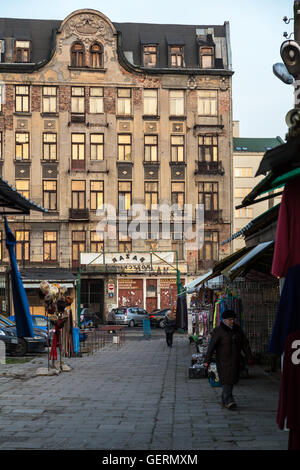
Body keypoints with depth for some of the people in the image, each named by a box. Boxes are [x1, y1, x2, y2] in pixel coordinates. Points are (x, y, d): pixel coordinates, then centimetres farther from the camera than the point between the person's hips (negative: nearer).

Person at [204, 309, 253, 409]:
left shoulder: (237, 329, 5)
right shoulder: (218, 331, -10)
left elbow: (245, 343, 12)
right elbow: (211, 346, -12)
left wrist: (249, 357, 11)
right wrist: (207, 360, -16)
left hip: (235, 360, 5)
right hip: (223, 360, -5)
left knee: (231, 380, 8)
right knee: (226, 379, -13)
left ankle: (224, 400, 20)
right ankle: (229, 401, -16)